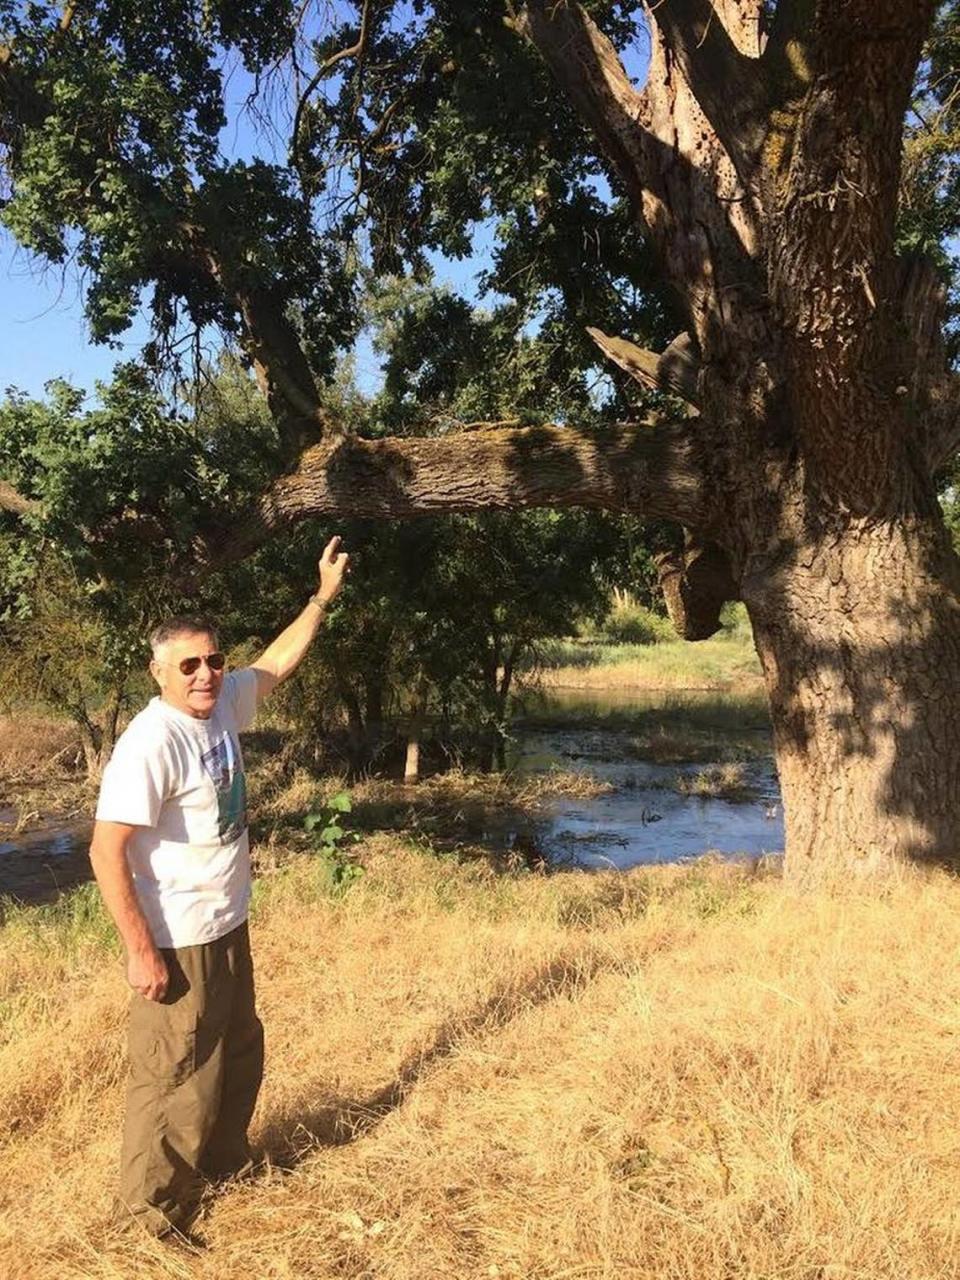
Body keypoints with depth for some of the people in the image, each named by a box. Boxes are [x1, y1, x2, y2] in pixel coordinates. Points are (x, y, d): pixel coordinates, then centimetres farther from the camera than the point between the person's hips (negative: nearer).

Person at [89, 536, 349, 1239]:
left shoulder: (223, 702, -2)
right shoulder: (152, 742, -25)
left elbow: (276, 662, 18)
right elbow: (106, 851, -26)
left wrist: (323, 596, 18)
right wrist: (141, 952, -24)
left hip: (229, 928, 9)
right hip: (178, 944, -9)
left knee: (241, 1055, 25)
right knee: (176, 1078, 4)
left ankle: (223, 1161, 47)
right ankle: (155, 1216, 24)